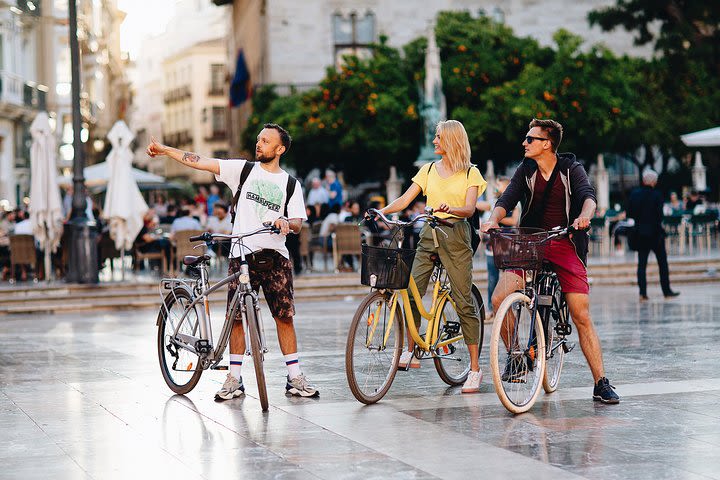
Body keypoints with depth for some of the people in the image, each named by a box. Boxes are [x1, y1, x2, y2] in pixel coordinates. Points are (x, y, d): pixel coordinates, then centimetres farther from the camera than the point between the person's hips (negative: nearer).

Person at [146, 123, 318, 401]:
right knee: (236, 316, -1)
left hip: (275, 255, 0)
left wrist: (286, 223, -19)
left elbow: (298, 223, 4)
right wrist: (164, 150, -4)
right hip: (242, 253, 0)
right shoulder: (243, 169, 8)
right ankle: (234, 378, 7)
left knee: (284, 315, -1)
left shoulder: (290, 184, 10)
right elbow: (200, 162, 3)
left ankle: (295, 377, 7)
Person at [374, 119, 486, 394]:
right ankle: (411, 352, 4)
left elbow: (469, 209, -10)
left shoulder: (470, 173, 3)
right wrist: (381, 211, -11)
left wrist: (450, 209, -31)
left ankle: (475, 368, -2)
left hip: (456, 237, -4)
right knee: (412, 293, -11)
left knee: (463, 301, -6)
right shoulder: (428, 170, 14)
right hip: (429, 235, 4)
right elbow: (404, 200, 6)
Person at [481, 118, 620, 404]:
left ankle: (601, 383, -2)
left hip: (566, 246, -3)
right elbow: (507, 200, -4)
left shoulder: (571, 169, -2)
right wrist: (493, 220, -26)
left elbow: (588, 196, -18)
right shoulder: (526, 171, 7)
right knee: (499, 299, -19)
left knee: (581, 316, -9)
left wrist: (584, 216, -40)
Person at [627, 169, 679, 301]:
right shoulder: (656, 195, -12)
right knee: (662, 262, 9)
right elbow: (659, 215, -15)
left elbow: (629, 213, 1)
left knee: (641, 263, 5)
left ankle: (642, 292, -3)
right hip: (655, 233, -3)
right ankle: (666, 291, 13)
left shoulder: (634, 194, -2)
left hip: (640, 233, 3)